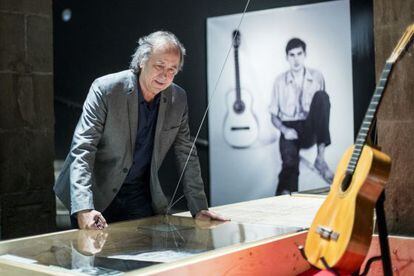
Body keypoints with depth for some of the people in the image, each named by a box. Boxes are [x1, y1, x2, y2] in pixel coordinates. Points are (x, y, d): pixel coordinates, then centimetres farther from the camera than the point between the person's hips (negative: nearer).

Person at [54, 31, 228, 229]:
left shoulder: (178, 100, -4)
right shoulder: (105, 89, -17)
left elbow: (186, 155, 4)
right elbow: (82, 149, -22)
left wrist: (199, 208, 0)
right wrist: (84, 209, -34)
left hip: (141, 197, 4)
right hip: (97, 195, -3)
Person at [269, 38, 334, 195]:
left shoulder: (316, 77, 8)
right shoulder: (280, 81, 7)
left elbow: (322, 106, 10)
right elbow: (274, 115, 10)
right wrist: (284, 130, -11)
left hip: (311, 130, 1)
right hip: (290, 130, -1)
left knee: (321, 96, -28)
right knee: (290, 162, -33)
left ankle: (320, 156, -32)